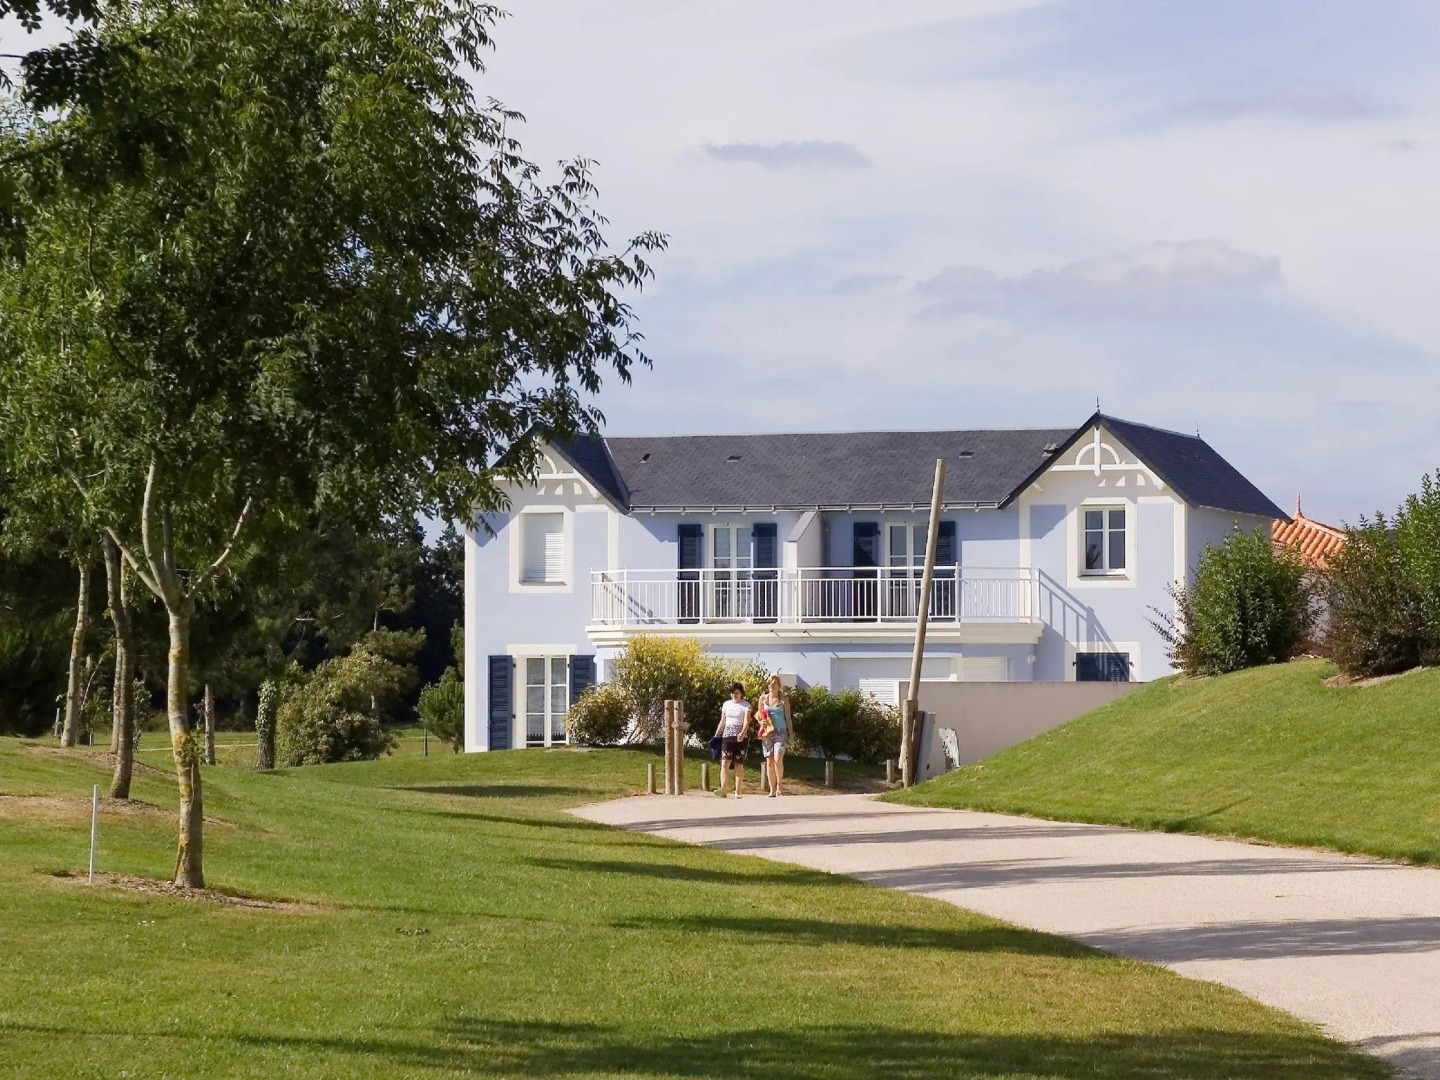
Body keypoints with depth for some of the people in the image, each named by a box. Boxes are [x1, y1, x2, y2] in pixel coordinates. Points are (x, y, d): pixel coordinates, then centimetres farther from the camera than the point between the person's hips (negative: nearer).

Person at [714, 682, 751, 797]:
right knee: (725, 761, -16)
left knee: (739, 765, -1)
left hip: (740, 737, -3)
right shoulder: (726, 704, 15)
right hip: (727, 735, 3)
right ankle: (722, 789, -30)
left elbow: (746, 721, -11)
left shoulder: (745, 705, 2)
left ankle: (737, 792, 5)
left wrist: (743, 733, -29)